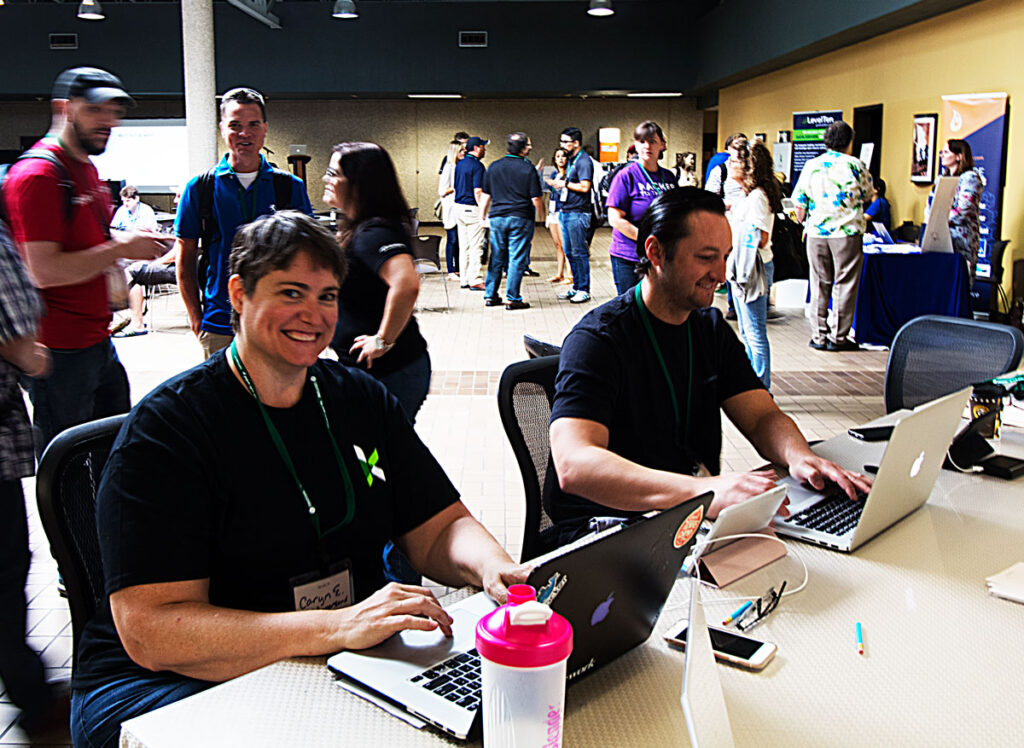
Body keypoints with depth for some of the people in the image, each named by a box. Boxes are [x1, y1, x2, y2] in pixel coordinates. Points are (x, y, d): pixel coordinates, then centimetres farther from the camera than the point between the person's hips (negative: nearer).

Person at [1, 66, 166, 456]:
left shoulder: (87, 169, 14)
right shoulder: (37, 174, -17)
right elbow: (45, 271, -23)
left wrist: (129, 243, 8)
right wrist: (121, 248, -17)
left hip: (97, 341, 10)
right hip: (60, 351, -9)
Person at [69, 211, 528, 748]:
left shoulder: (361, 399, 7)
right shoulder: (163, 427, -12)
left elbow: (440, 529, 6)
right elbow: (150, 631, -21)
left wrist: (494, 569, -19)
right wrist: (337, 627, -34)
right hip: (168, 682, -5)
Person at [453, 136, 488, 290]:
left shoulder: (459, 165, 13)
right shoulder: (477, 165, -13)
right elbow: (478, 191, -19)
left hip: (459, 207, 9)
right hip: (473, 208, -9)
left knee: (464, 246, 12)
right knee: (476, 246, -4)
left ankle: (464, 279, 16)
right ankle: (475, 280, -3)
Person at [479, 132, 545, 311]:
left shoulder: (494, 167, 6)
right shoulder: (528, 169, -7)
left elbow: (485, 196, 9)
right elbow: (536, 199, -7)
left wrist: (482, 217, 16)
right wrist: (542, 216, 8)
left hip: (497, 217, 4)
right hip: (520, 219, -4)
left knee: (496, 258, 12)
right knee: (517, 259, 0)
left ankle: (490, 296, 16)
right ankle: (512, 299, 0)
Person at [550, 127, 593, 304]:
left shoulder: (583, 161, -12)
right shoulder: (571, 160, 17)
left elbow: (584, 186, -22)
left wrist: (564, 184, -13)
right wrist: (560, 185, 10)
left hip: (577, 213, -10)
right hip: (566, 212, 10)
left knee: (579, 253, -5)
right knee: (569, 252, 13)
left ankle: (584, 290, 1)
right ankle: (576, 287, 22)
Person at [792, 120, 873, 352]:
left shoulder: (811, 166, 3)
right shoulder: (855, 165, -3)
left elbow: (800, 203, 5)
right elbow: (867, 198, 10)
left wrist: (804, 224, 19)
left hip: (816, 232, 3)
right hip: (847, 232, -3)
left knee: (819, 284, 9)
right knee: (844, 285, 3)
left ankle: (818, 336, 11)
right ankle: (838, 337, 5)